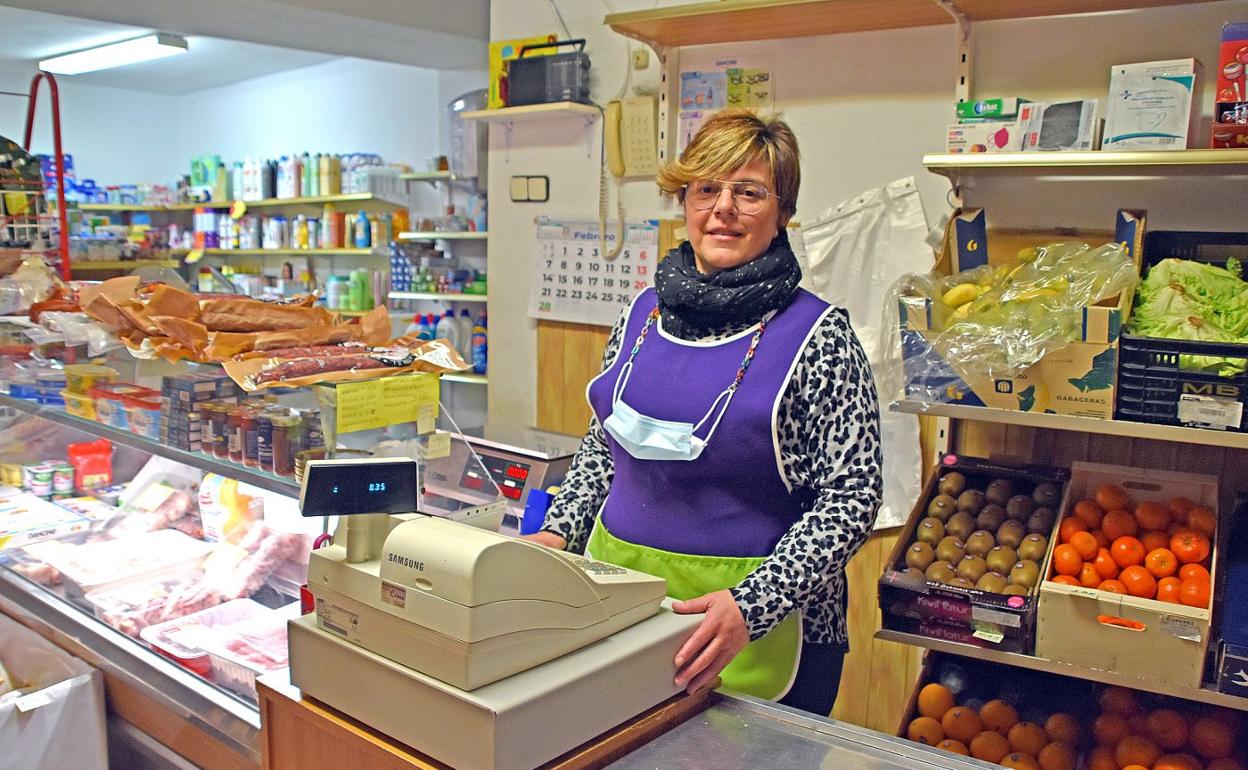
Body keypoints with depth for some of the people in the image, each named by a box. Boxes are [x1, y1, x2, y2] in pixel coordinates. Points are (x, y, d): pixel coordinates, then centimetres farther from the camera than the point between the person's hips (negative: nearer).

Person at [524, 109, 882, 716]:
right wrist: (557, 532, 2)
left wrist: (752, 605, -24)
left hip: (759, 624, -4)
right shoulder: (644, 313, 5)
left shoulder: (816, 335, -11)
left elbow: (851, 497, -14)